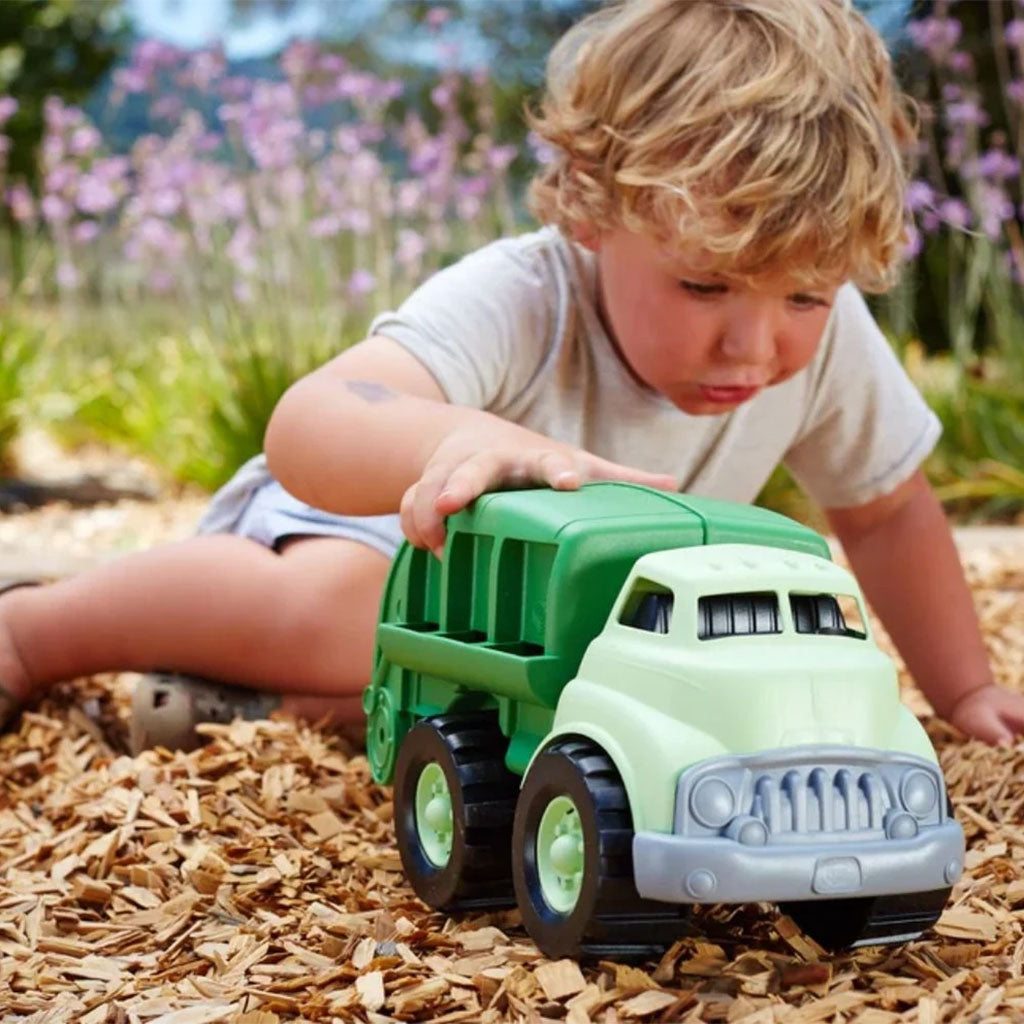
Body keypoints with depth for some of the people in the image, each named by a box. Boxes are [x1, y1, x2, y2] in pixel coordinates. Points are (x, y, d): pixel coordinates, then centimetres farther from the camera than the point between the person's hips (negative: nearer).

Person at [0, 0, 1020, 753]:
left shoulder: (825, 339, -24)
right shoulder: (514, 303, -41)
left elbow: (886, 507, -4)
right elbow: (306, 429, -58)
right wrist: (461, 441, -78)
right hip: (387, 514, -6)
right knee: (337, 609, -36)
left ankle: (263, 690, -5)